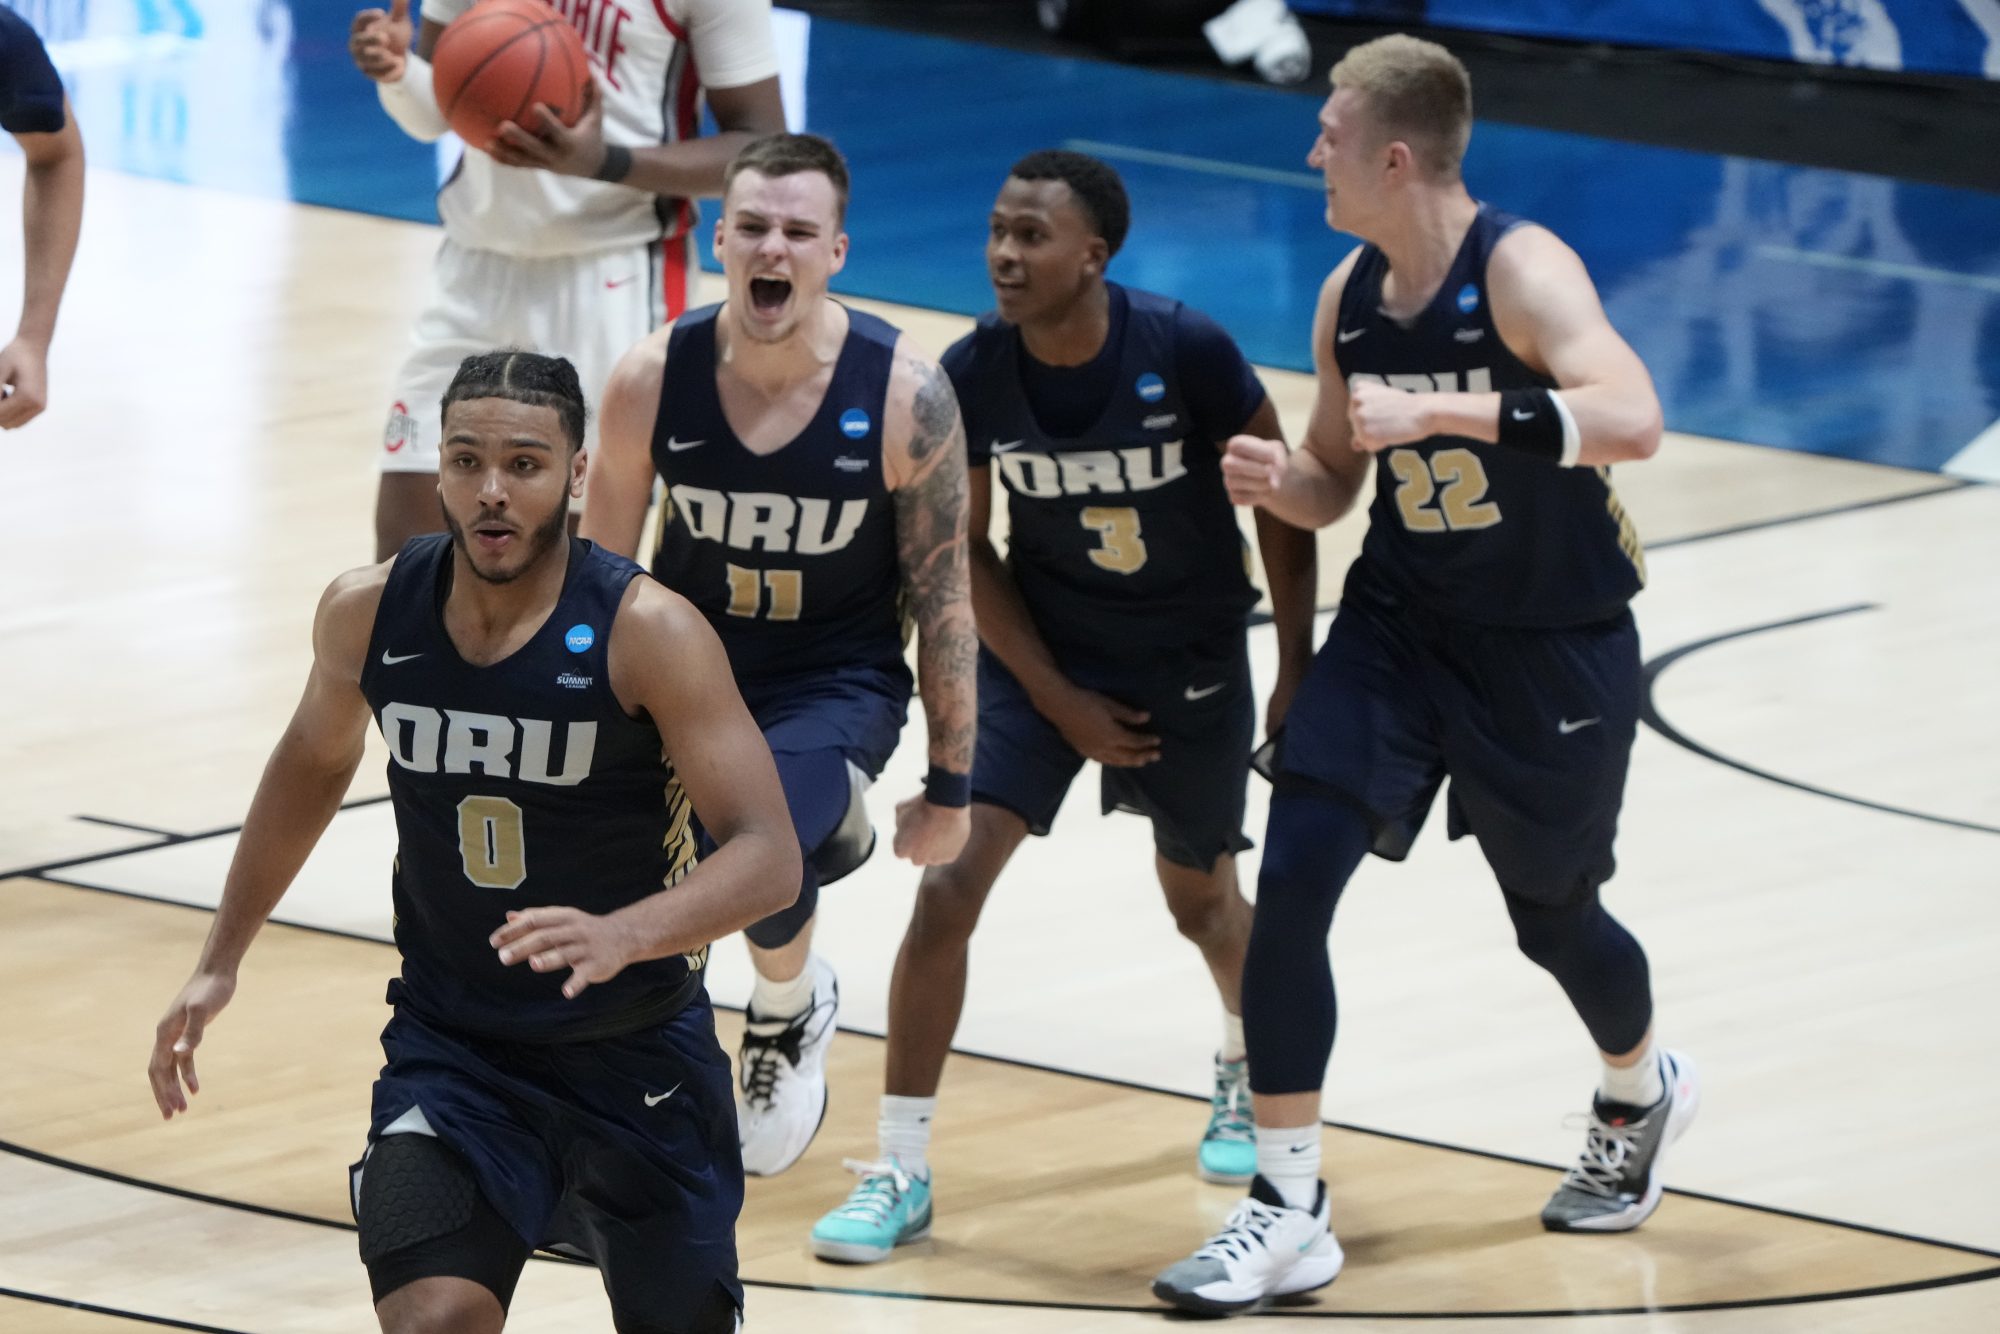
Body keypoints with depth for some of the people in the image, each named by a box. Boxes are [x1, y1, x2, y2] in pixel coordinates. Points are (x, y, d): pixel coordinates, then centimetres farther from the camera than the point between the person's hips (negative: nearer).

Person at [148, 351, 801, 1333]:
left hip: (637, 1059, -2)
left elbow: (769, 857, -25)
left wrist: (623, 936, -43)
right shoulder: (368, 613, -7)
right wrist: (220, 963, 15)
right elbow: (314, 762, 15)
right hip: (451, 1049, 2)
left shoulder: (649, 633, -20)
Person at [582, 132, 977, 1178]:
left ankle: (788, 1010, 4)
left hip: (835, 681, -3)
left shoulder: (903, 394, -17)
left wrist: (951, 788, -3)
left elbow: (942, 598, -7)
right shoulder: (654, 380, -12)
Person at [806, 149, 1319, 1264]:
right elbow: (965, 552, -6)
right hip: (1044, 649, 1)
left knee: (1201, 897, 16)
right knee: (948, 885, -14)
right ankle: (901, 1172, -6)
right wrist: (1059, 699, -9)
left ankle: (1248, 1070, 50)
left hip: (1192, 659, -1)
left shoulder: (1186, 352, -24)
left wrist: (1300, 669, -6)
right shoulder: (973, 375, -18)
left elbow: (1281, 504, -9)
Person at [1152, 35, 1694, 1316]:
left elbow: (1631, 418, -39)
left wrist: (1437, 414, -43)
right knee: (1290, 882, -12)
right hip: (1401, 624, 5)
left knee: (1555, 917, 13)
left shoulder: (1521, 270, -22)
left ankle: (1643, 1091, 49)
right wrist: (1279, 479, -13)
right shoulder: (1348, 296, -2)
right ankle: (1291, 1208, -4)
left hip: (1552, 646, -5)